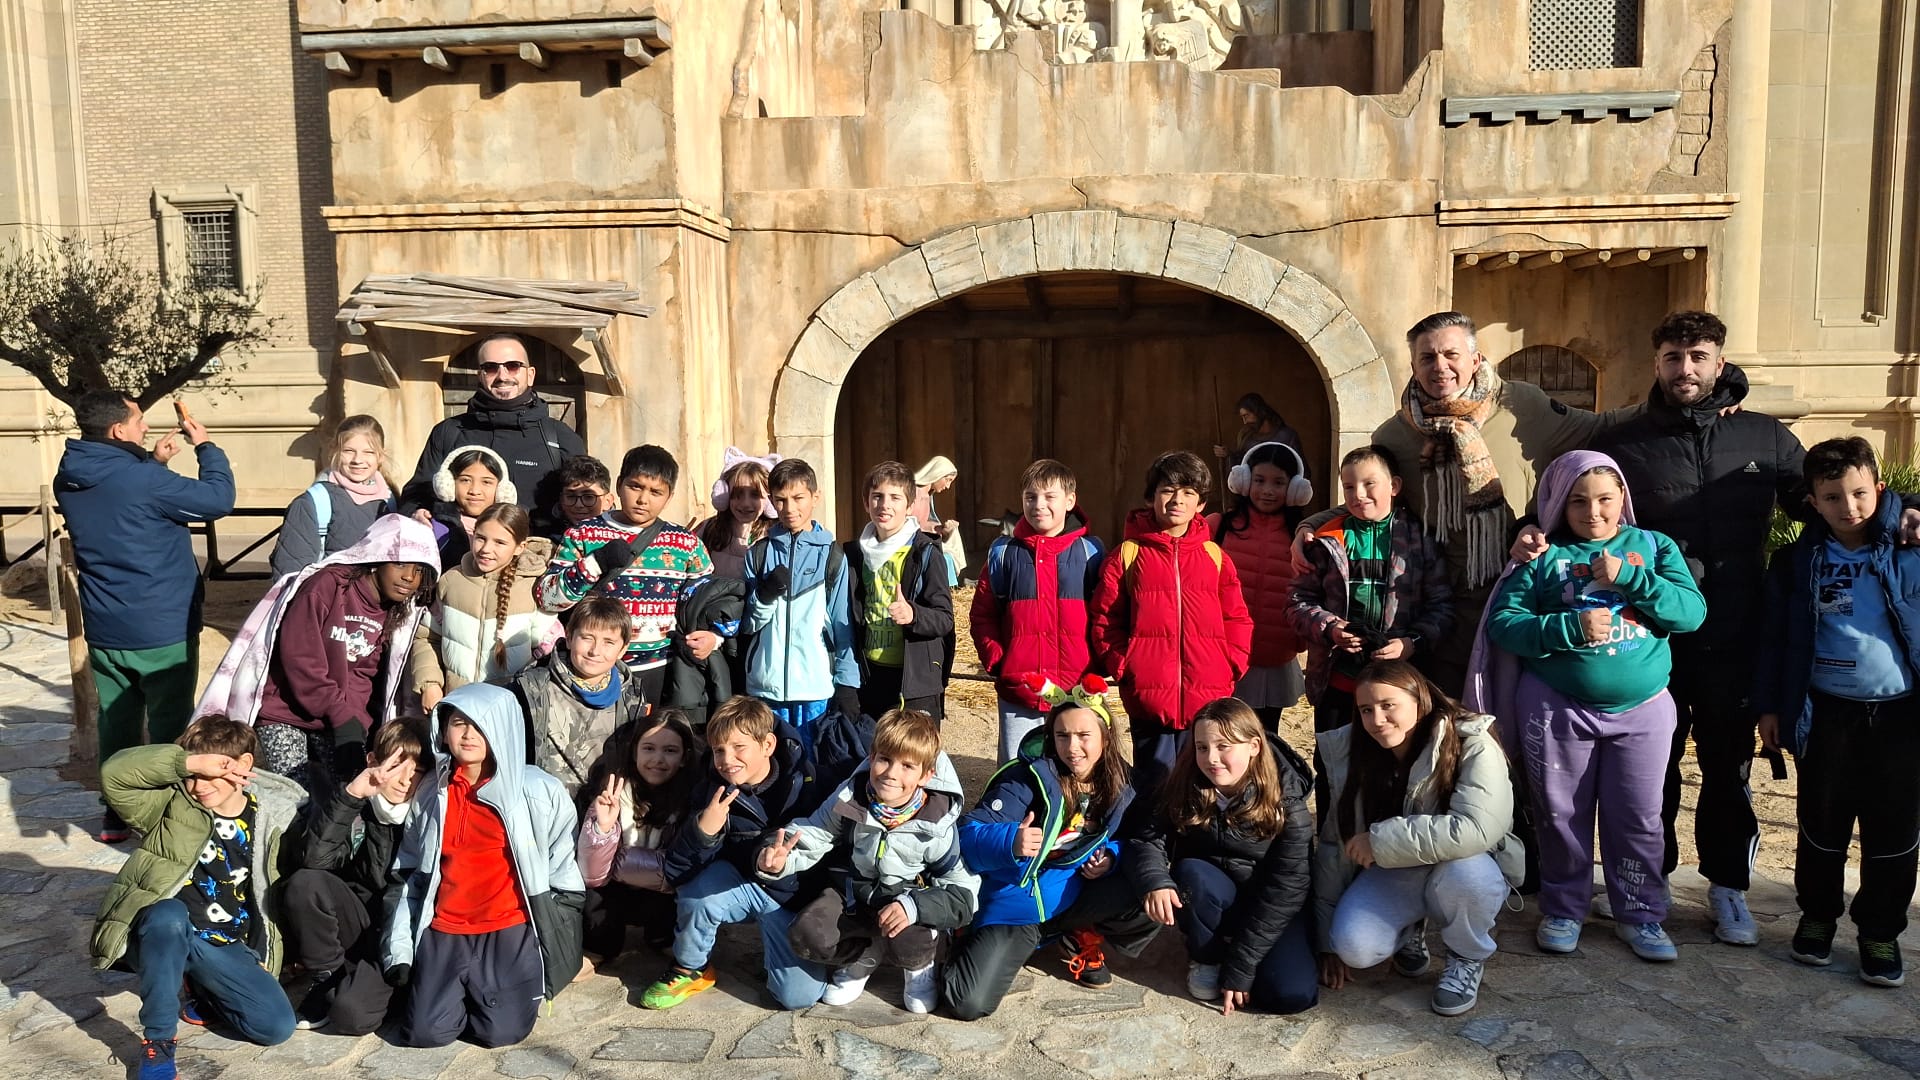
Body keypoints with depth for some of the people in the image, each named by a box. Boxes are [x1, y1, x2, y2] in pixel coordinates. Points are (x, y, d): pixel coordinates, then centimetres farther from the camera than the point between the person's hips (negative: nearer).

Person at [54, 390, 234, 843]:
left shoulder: (70, 481, 2)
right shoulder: (142, 479, -22)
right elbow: (219, 499, -16)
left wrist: (153, 463, 12)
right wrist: (205, 445, -4)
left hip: (104, 631, 7)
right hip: (162, 630, -7)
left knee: (117, 721, 18)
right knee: (170, 725, 5)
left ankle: (116, 815, 27)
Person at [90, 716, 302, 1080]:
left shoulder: (270, 818, -1)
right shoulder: (171, 805, -7)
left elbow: (280, 887, 12)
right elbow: (114, 773, -25)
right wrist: (189, 762, -33)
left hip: (224, 949, 3)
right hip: (161, 934, -2)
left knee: (277, 1026, -14)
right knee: (170, 913, -39)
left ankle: (196, 982, 16)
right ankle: (157, 1042, -22)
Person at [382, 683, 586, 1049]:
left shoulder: (539, 791, -4)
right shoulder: (430, 794, 7)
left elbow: (566, 874, 1)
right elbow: (409, 875, 12)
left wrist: (550, 940, -5)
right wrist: (399, 949, 4)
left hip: (511, 931, -3)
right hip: (443, 934, 3)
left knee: (501, 1031, -15)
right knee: (425, 1032, -11)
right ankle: (461, 990, 20)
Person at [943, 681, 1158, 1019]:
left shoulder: (1119, 783, -4)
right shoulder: (1029, 777, -18)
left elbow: (1125, 838, 12)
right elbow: (969, 835, -23)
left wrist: (1111, 855, -11)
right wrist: (1010, 841, -44)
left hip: (1075, 896, 4)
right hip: (1016, 903, -3)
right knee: (969, 1003, -18)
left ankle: (1082, 942, 8)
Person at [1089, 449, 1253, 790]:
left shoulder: (1215, 556, 9)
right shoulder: (1128, 554, 4)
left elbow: (1237, 619, 10)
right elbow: (1105, 619, 3)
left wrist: (1231, 663, -2)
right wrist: (1122, 665, -7)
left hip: (1208, 699, 2)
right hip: (1148, 699, -1)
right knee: (1153, 787, 7)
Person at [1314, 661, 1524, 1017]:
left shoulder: (1472, 745, -22)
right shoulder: (1347, 753, -10)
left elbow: (1477, 829, -37)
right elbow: (1333, 846, -4)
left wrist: (1380, 840, -30)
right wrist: (1327, 939, 0)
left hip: (1467, 872, -2)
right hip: (1391, 875, 3)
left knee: (1463, 872, -37)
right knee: (1353, 946, -24)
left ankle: (1468, 958, -3)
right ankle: (1409, 931, 13)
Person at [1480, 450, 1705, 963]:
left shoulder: (1655, 547, 5)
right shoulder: (1542, 556, -1)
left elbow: (1692, 612, -7)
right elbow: (1500, 625, -10)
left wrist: (1628, 577, -19)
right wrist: (1570, 627, -23)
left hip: (1642, 709, 1)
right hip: (1556, 709, -1)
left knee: (1638, 818, 10)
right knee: (1561, 814, 10)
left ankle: (1640, 914, 27)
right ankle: (1563, 909, 27)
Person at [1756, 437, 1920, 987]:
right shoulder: (1797, 561, 1)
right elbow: (1774, 635, 4)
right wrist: (1769, 704, 3)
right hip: (1826, 713, 0)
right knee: (1822, 825, 10)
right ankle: (1817, 915, 28)